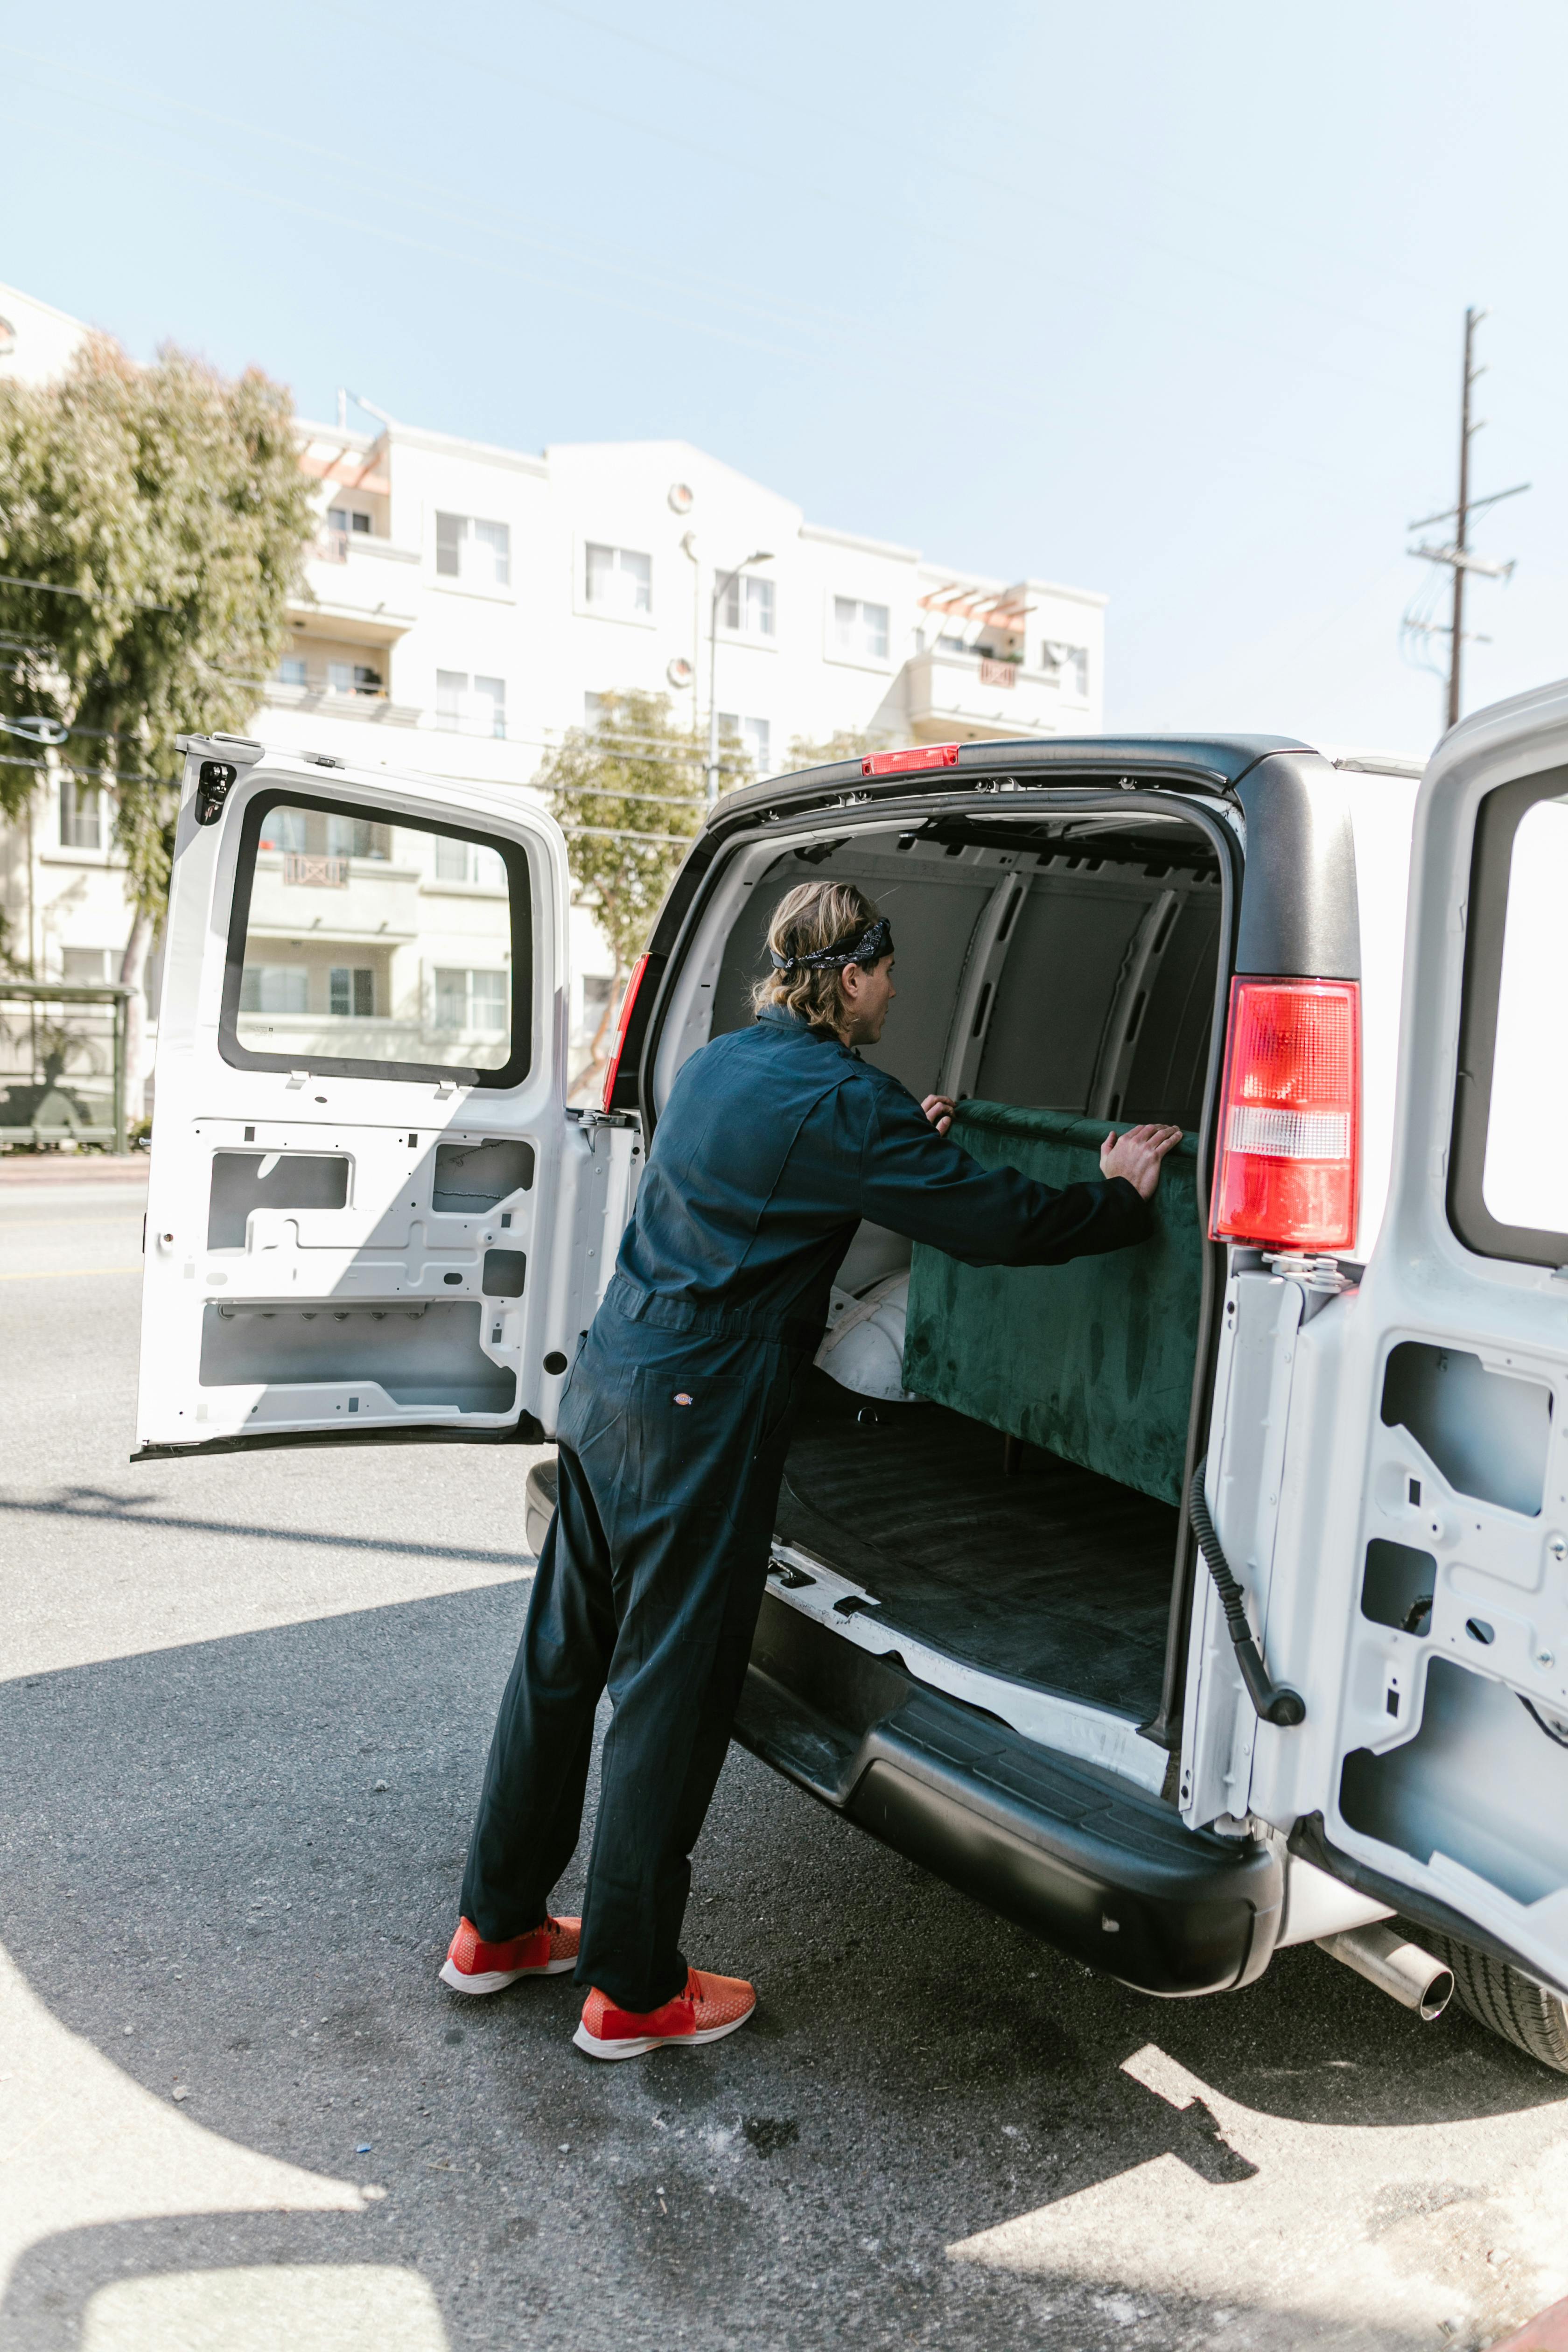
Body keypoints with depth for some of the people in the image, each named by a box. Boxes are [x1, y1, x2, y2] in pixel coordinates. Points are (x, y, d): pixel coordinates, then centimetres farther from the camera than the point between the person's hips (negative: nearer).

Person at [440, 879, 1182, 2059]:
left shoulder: (720, 1063, 13)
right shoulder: (837, 1098, -14)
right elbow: (999, 1221, -13)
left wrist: (904, 1138, 33)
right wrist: (1122, 1197, 4)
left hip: (608, 1383, 9)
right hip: (699, 1421, -9)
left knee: (563, 1655, 17)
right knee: (672, 1688, 3)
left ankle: (497, 1927, 33)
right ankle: (634, 1990, 19)